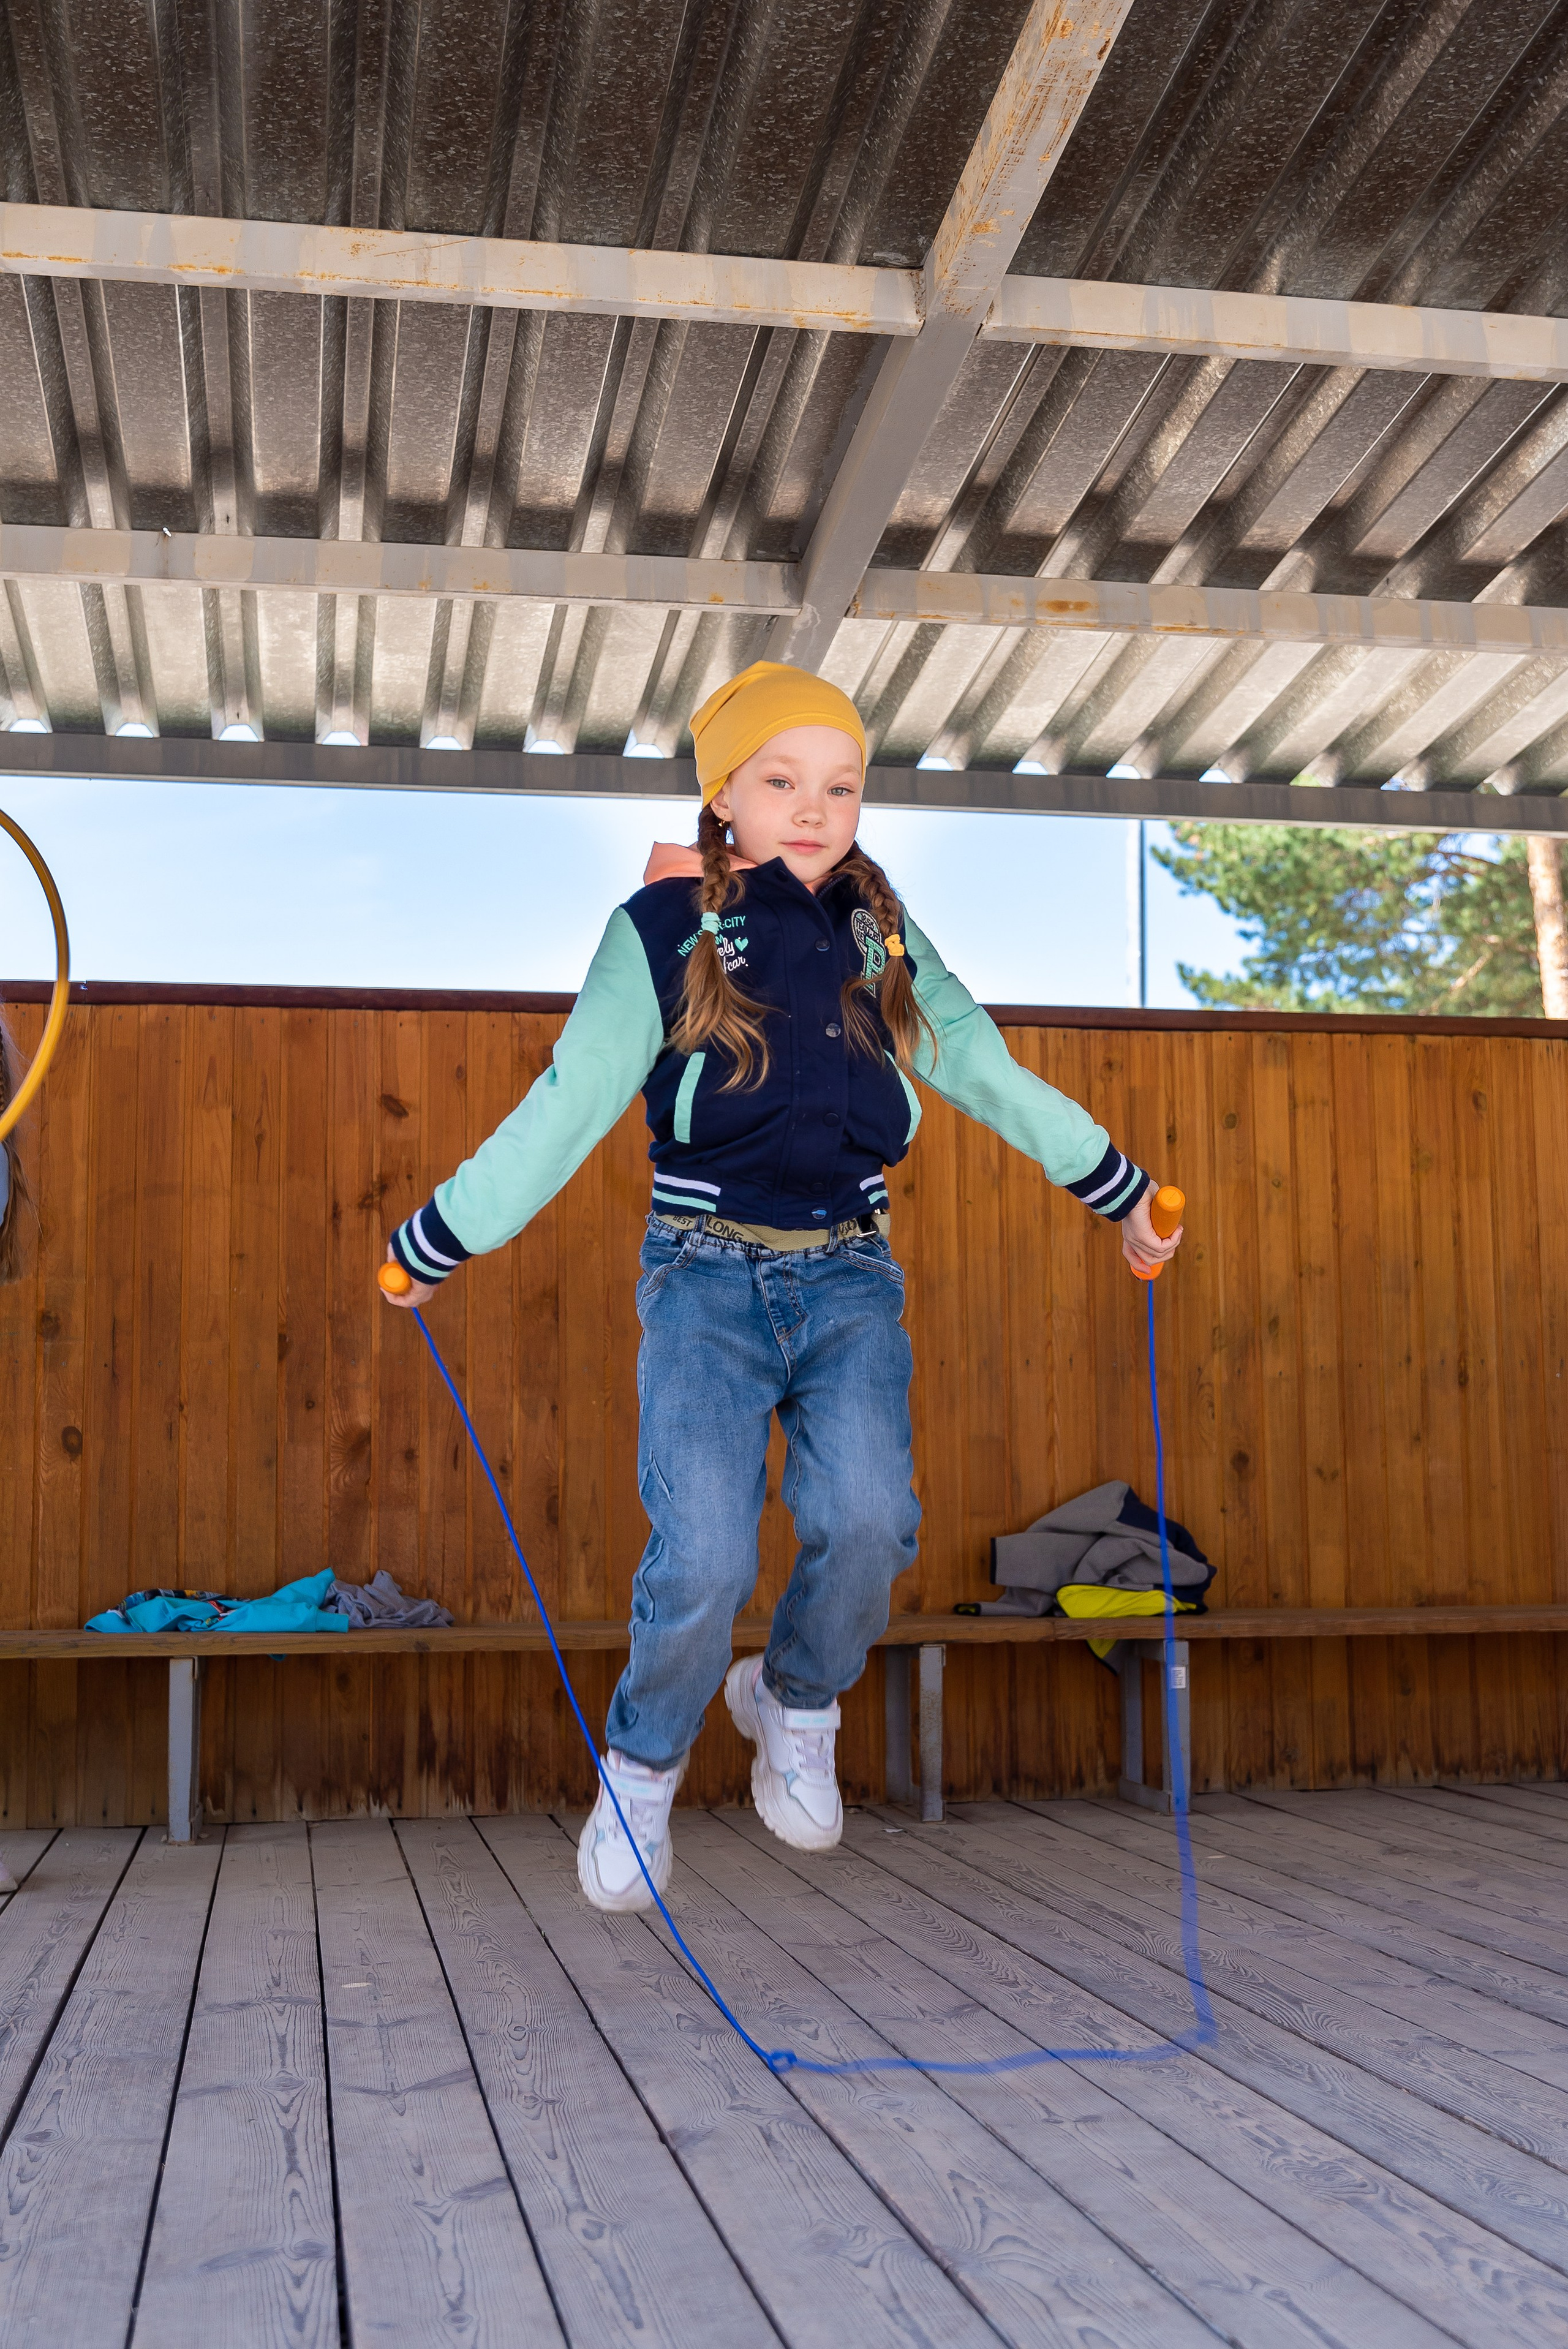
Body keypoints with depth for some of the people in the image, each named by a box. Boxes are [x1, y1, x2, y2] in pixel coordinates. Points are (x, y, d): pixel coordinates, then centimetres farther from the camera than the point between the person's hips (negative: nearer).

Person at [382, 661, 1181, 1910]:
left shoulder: (881, 937, 10)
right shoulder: (666, 932, -1)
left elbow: (991, 1074, 17)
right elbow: (564, 1113, 1)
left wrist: (1118, 1189, 21)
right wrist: (431, 1244, 1)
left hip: (850, 1278, 3)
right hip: (709, 1278, -3)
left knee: (867, 1521, -19)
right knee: (703, 1559, -16)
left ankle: (796, 1708, 13)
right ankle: (642, 1771, 14)